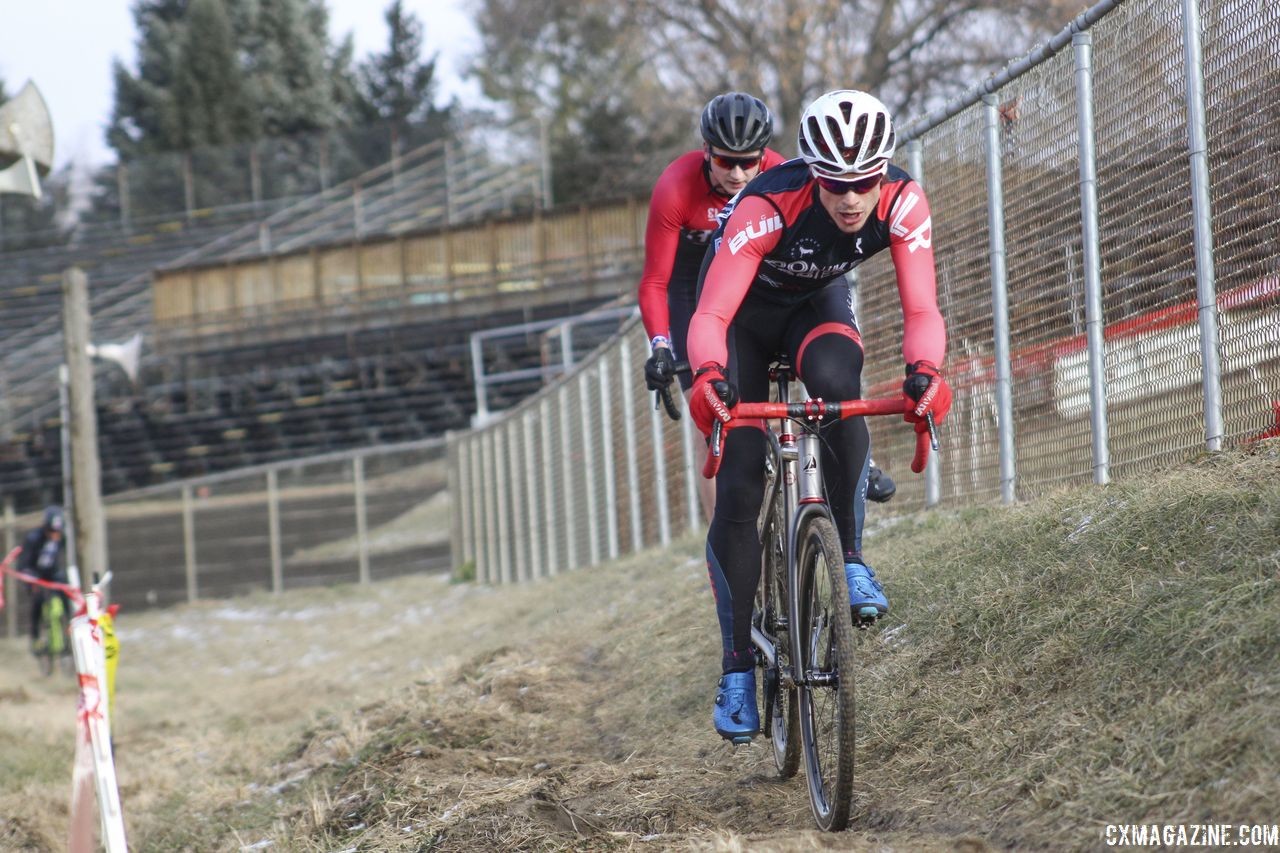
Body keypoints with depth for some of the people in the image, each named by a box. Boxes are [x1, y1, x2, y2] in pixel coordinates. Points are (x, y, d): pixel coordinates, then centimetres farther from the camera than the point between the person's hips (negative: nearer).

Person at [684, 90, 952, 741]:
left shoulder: (902, 203, -29)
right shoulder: (767, 207, -38)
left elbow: (921, 308, -32)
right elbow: (711, 316, -42)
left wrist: (924, 370, -53)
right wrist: (709, 374, -63)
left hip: (816, 303, 2)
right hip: (745, 314, -2)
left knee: (837, 387, -35)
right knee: (738, 489, -9)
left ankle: (850, 557, -19)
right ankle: (738, 667, 0)